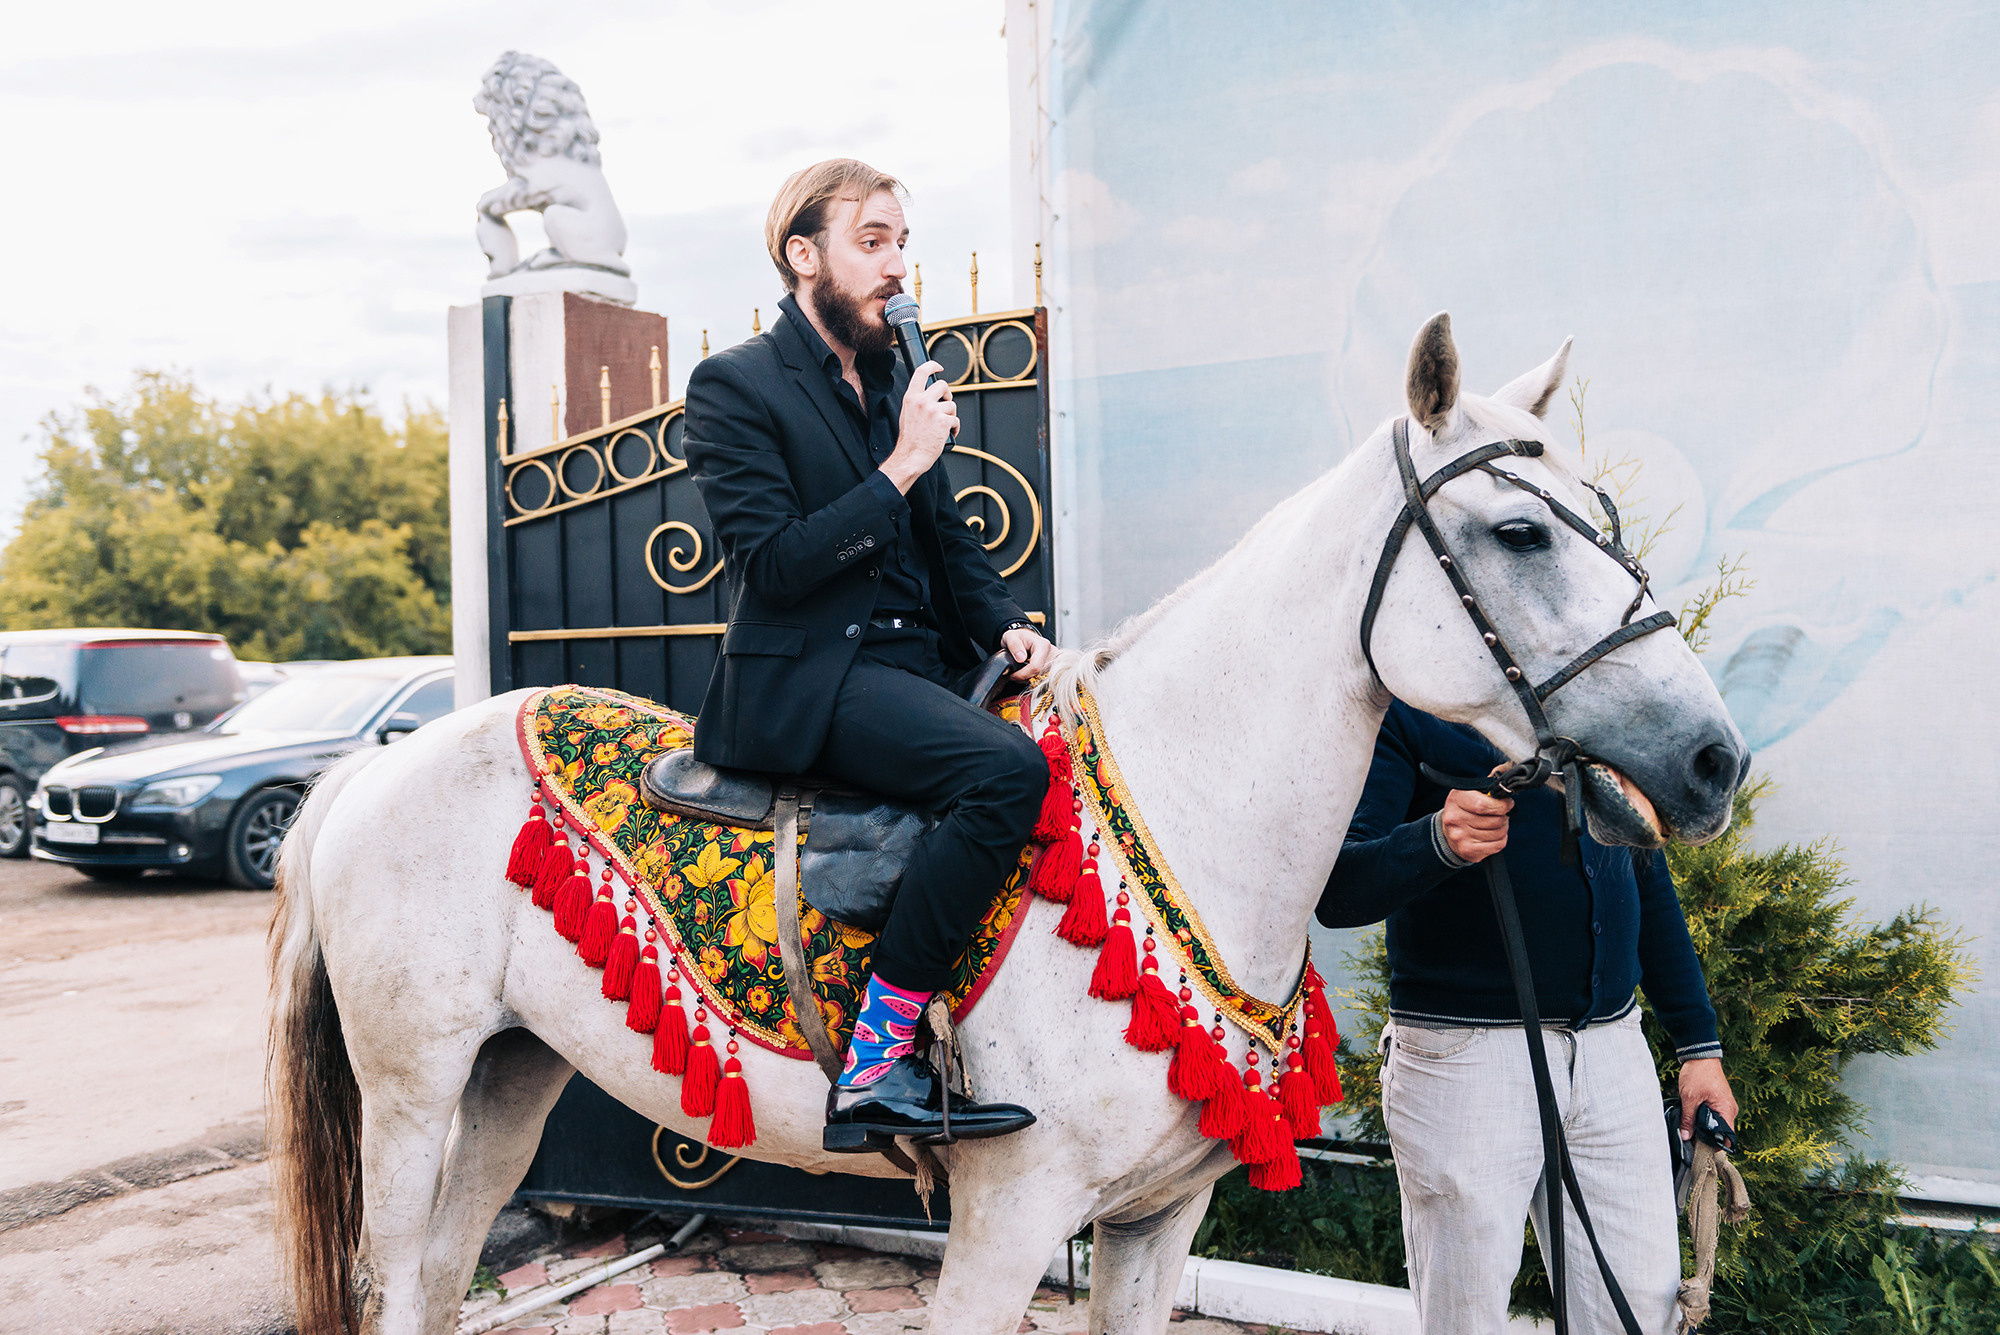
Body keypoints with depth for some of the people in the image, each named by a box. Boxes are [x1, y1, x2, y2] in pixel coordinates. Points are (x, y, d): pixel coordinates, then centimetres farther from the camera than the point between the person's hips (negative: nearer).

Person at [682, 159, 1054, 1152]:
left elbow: (947, 537, 23)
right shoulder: (734, 388, -5)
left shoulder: (895, 379, 18)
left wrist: (1004, 625, 4)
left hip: (911, 666, 8)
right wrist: (899, 469, -16)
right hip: (804, 683, -8)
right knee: (1007, 768, -30)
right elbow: (774, 565, -15)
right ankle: (874, 1071, -25)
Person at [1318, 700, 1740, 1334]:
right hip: (1460, 1059, -5)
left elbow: (1650, 886, 19)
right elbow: (1336, 893, -16)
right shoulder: (1400, 709, -7)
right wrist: (1438, 841, -35)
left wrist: (1699, 1043, 17)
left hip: (1615, 1050, 5)